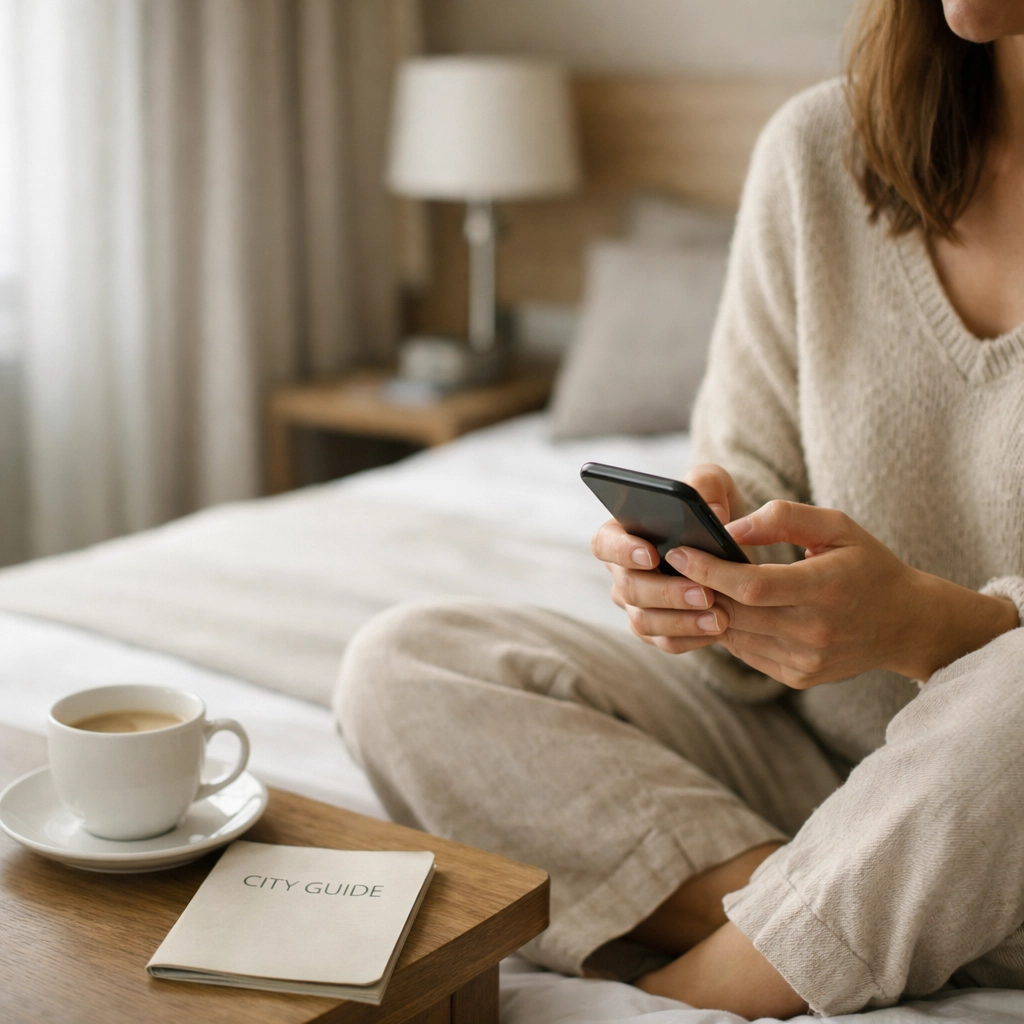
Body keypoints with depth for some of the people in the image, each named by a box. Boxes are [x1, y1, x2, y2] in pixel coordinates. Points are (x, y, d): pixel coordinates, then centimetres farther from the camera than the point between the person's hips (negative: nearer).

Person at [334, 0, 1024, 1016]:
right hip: (805, 755, 4)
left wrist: (924, 624, -32)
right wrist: (699, 538, -21)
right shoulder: (818, 146, 0)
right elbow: (750, 482, 3)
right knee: (402, 666, -11)